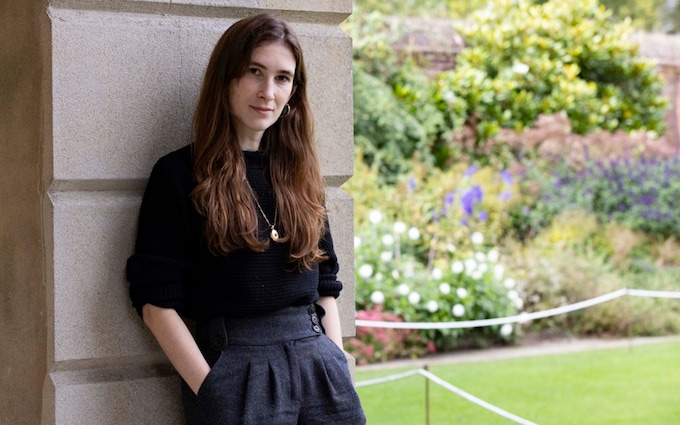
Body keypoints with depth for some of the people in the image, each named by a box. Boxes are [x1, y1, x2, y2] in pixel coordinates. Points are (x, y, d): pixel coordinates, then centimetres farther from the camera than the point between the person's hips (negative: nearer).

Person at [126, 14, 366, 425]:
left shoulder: (299, 174, 12)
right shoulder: (179, 175, -2)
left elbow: (325, 286, 14)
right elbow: (158, 301, -6)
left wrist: (338, 369, 5)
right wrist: (213, 389, -11)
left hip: (317, 360, 4)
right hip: (234, 364, -4)